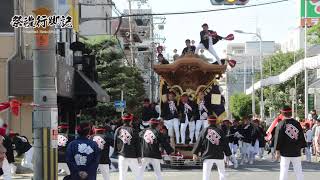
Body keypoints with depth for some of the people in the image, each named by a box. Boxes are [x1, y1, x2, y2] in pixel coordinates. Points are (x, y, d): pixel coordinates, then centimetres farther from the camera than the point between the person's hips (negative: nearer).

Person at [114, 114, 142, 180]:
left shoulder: (118, 130, 2)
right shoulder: (133, 131, -8)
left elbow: (115, 143, 9)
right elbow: (137, 145, -5)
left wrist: (116, 152, 20)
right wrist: (138, 156, 0)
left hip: (122, 155, 3)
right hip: (132, 157, -3)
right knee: (137, 174, 7)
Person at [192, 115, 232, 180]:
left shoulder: (204, 131, 0)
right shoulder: (220, 131, 1)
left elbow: (199, 142, 1)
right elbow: (225, 144, 3)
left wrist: (195, 153, 7)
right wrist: (228, 154, 10)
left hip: (208, 156, -1)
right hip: (219, 155, 1)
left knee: (206, 173, -3)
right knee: (222, 173, 16)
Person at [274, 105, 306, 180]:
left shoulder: (281, 124, -7)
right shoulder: (297, 123, 3)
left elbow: (278, 138, -6)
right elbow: (302, 137, 8)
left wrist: (277, 149, 1)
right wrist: (301, 147, 17)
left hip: (285, 152, -3)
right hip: (296, 151, 3)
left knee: (284, 169, 1)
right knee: (298, 170, 9)